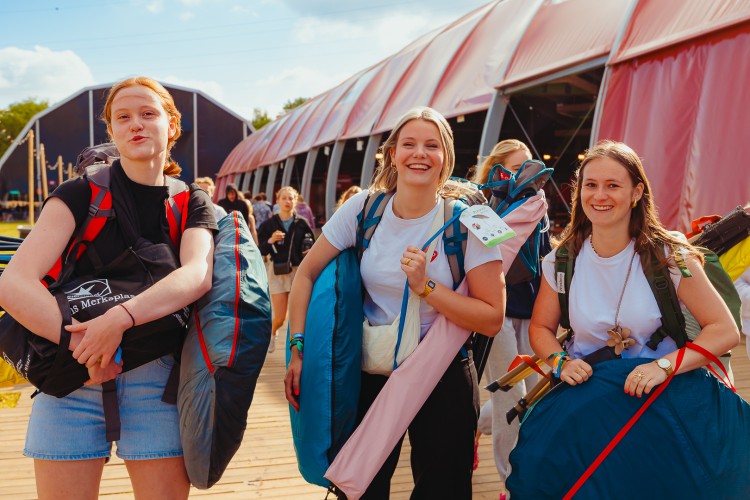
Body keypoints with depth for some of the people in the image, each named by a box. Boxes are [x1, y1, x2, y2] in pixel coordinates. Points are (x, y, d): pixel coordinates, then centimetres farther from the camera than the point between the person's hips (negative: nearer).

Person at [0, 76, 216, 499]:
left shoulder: (191, 202, 5)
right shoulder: (81, 195, 1)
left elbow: (199, 275, -16)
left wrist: (122, 317, -30)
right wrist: (83, 345, -22)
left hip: (155, 381, 1)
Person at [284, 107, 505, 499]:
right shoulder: (364, 208, -6)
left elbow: (492, 320, -15)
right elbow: (306, 274, 1)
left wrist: (426, 286, -25)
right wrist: (298, 350, -6)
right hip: (370, 372, 2)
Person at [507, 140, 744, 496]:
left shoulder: (670, 256, -5)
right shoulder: (562, 262, 3)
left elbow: (725, 331, -6)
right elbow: (541, 328, 15)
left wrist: (663, 365, -20)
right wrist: (560, 362, -7)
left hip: (660, 396, -1)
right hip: (585, 395, 2)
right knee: (542, 466, -25)